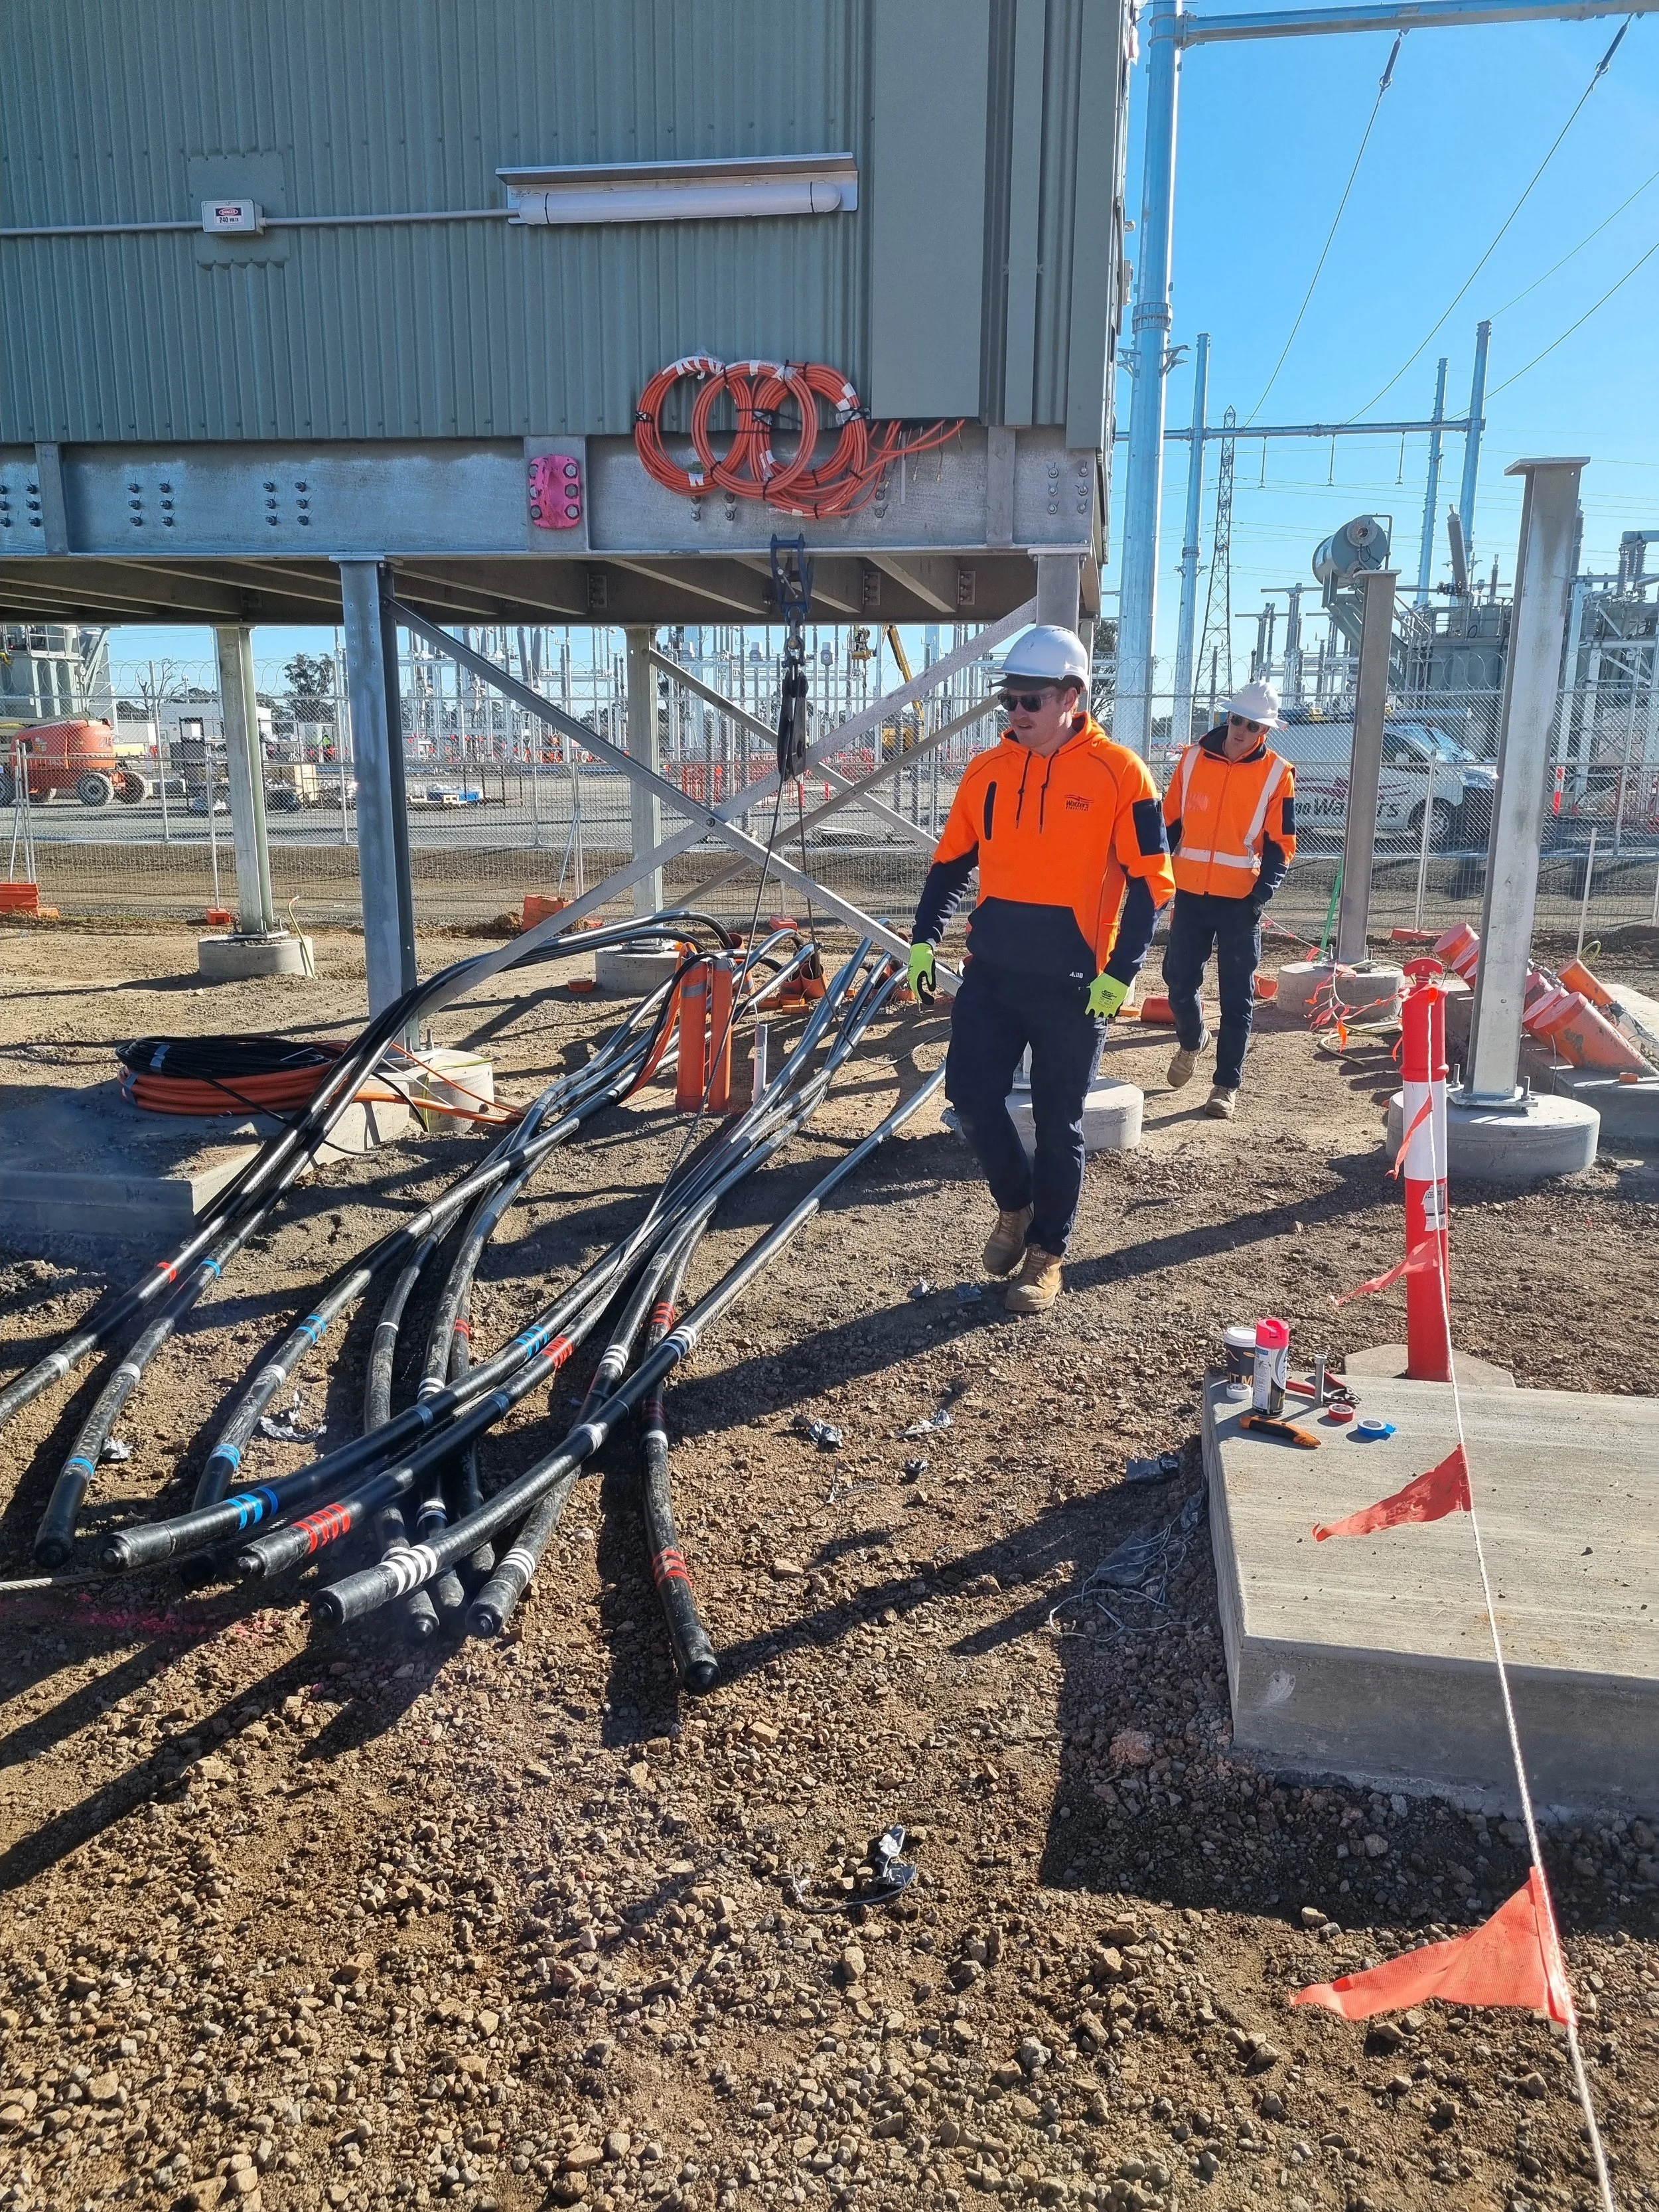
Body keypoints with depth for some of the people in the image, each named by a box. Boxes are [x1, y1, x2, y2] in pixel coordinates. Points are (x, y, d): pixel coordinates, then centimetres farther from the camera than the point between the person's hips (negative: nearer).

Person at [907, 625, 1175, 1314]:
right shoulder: (987, 770, 6)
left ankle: (1046, 1254, 22)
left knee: (1057, 1123, 5)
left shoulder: (1118, 772, -6)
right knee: (969, 1094, 0)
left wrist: (1119, 972, -13)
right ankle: (1015, 1204, 27)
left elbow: (1149, 880, -6)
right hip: (992, 971, 4)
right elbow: (951, 861, 14)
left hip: (1073, 983, -4)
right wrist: (925, 937, 3)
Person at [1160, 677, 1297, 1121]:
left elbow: (1280, 845, -3)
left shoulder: (1277, 774, -3)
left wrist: (1262, 894, -17)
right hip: (1190, 894, 2)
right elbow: (1170, 820, 9)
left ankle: (1227, 1084, 9)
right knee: (1178, 980, 8)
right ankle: (1191, 1040, 38)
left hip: (1240, 900, -2)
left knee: (1236, 997, 1)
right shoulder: (1194, 758, 4)